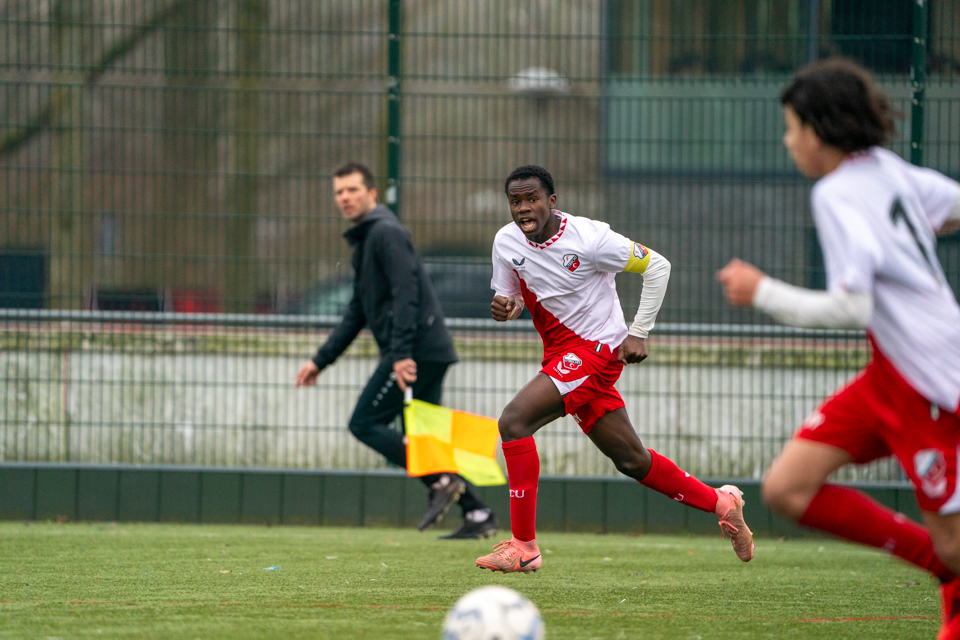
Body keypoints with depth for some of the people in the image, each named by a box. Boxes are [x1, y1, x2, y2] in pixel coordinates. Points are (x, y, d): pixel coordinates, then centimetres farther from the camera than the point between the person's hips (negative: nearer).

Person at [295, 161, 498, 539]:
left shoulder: (386, 233, -8)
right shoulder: (363, 241, 24)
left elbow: (406, 294, -20)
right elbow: (357, 313, 29)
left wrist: (402, 354, -27)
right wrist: (320, 361, 25)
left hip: (416, 350, -10)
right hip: (429, 351, 10)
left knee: (365, 424, -9)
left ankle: (441, 481, -15)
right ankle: (478, 515, 6)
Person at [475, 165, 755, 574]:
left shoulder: (587, 238, -17)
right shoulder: (506, 242, 0)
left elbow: (657, 266, -7)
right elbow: (510, 296, 13)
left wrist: (638, 333, -9)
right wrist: (507, 307, -13)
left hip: (595, 348, -7)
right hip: (560, 355, 7)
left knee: (514, 420, -23)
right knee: (632, 461, 14)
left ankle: (523, 546, -21)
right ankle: (722, 504, 32)